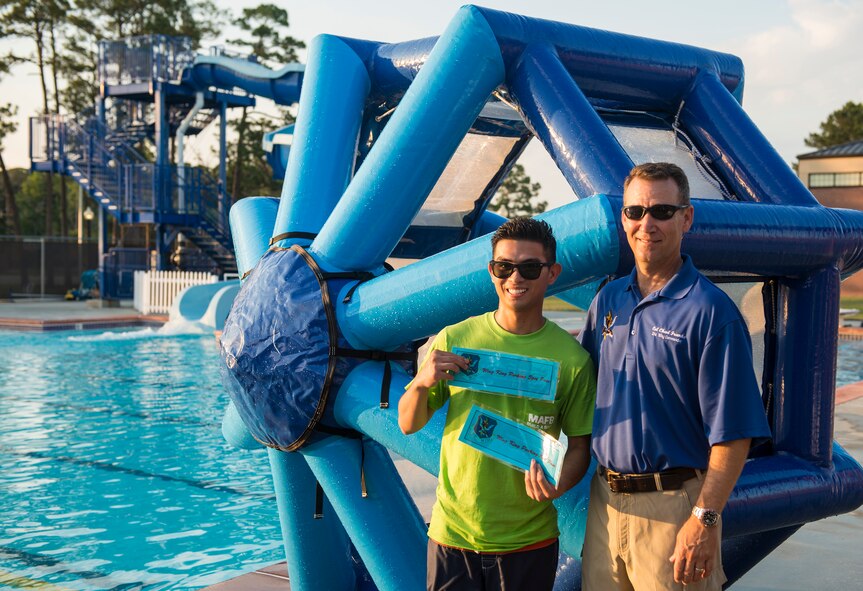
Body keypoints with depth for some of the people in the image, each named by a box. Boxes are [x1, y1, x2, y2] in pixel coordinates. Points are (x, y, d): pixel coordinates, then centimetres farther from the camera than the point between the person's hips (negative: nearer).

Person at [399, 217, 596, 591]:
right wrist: (422, 383, -16)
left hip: (529, 541, -1)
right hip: (452, 531, 1)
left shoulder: (572, 358, -6)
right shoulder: (454, 340, -2)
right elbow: (409, 425, 4)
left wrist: (558, 484, -20)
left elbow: (580, 445, 0)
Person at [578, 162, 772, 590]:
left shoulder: (710, 310, -12)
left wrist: (705, 518, -18)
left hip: (673, 506, -6)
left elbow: (732, 433, -14)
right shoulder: (607, 300, 7)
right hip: (604, 499, 6)